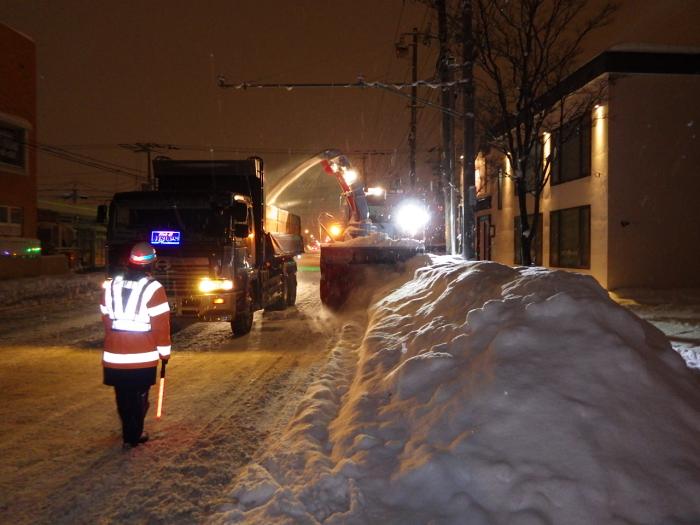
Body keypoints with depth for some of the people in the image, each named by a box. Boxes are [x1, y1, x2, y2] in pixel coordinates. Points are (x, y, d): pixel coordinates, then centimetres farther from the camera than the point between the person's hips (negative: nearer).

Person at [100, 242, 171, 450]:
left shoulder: (110, 285, 4)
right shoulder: (153, 288, -12)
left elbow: (106, 319, 11)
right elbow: (161, 324, -11)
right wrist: (165, 352, 0)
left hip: (115, 356, 4)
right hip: (142, 357, -4)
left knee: (123, 396, 17)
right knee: (139, 396, 11)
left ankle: (128, 432, 31)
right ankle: (133, 436, 16)